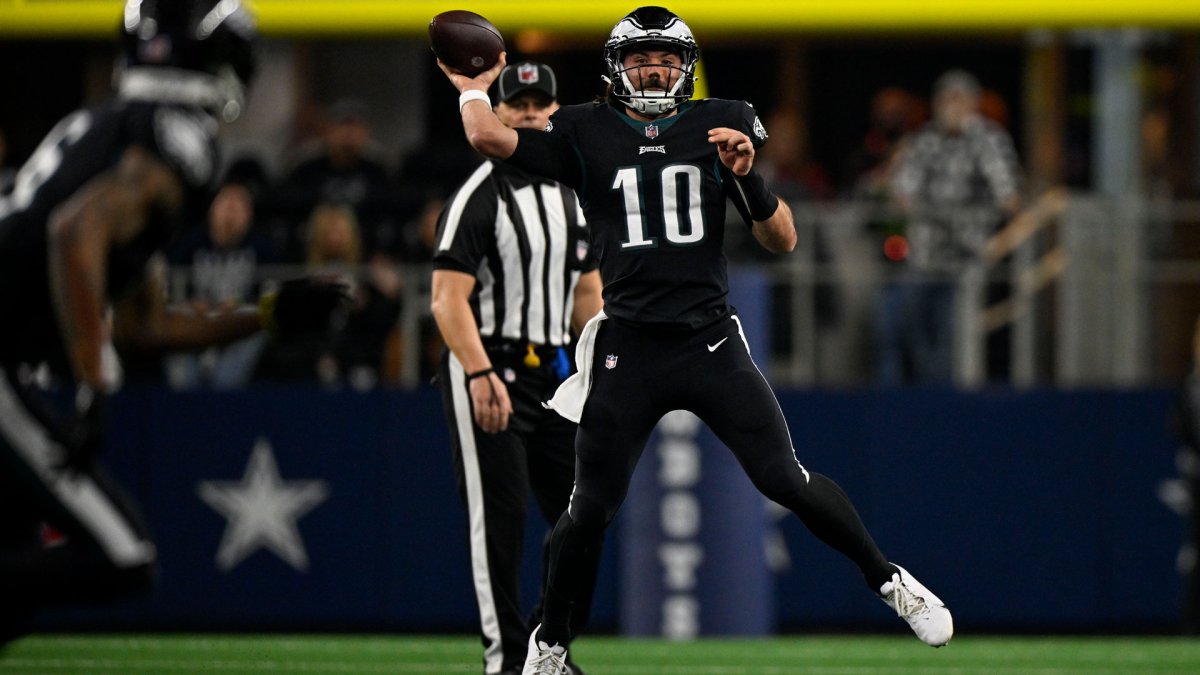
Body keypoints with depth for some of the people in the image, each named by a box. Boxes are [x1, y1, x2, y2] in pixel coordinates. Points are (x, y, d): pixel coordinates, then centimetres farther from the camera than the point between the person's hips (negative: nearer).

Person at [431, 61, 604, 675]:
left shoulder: (572, 198, 13)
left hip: (553, 375, 7)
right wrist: (482, 375, -29)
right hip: (485, 372, -7)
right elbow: (448, 299, -17)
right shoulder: (479, 198, -10)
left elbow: (588, 292, 20)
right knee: (500, 515, -9)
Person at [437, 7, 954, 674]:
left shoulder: (723, 124, 7)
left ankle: (886, 578, 12)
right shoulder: (585, 134, 5)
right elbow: (490, 138, -8)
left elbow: (782, 241, 4)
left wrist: (747, 176, -13)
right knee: (591, 508, 2)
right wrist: (473, 88, 11)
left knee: (787, 481, -7)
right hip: (627, 352, 0)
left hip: (712, 343, 0)